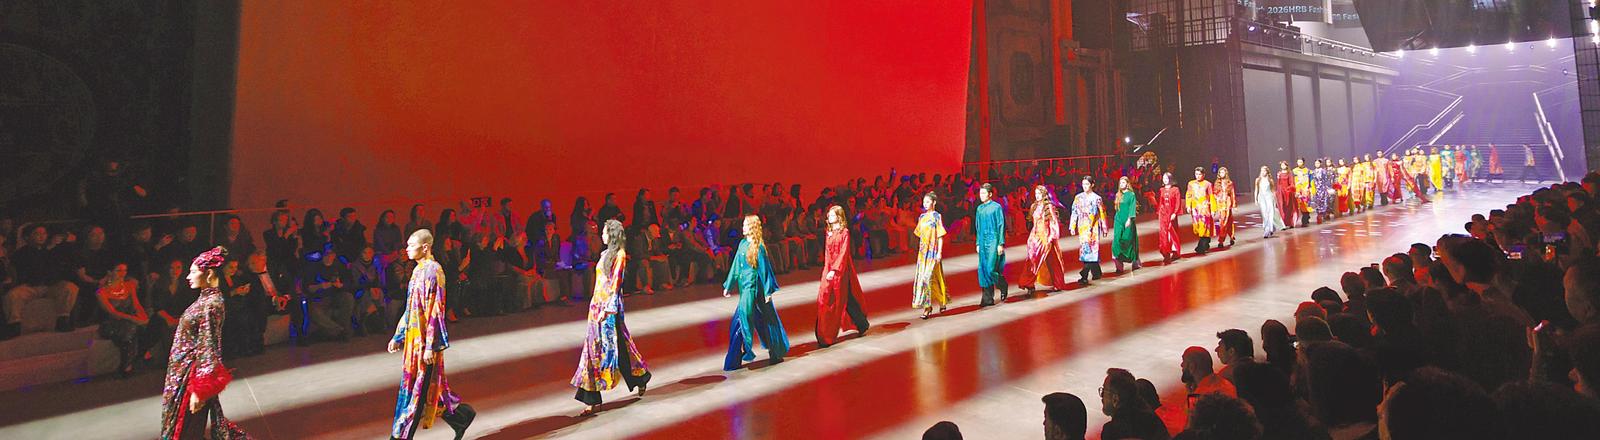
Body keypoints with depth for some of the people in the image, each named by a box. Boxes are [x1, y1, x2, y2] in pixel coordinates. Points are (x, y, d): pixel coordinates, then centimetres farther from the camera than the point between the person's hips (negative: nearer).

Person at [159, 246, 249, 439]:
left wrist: (199, 391, -21)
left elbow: (209, 349, -22)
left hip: (191, 374, -9)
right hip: (183, 371, 9)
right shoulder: (206, 299, 8)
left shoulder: (211, 304, -20)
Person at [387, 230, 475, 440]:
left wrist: (430, 346, -20)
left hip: (425, 339, -9)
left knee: (417, 390, -1)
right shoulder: (418, 270, 13)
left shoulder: (433, 272, -15)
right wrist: (398, 336, 18)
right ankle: (461, 416, 25)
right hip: (414, 337, 9)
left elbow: (435, 311, -18)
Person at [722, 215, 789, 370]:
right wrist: (728, 286, 14)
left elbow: (765, 268, -10)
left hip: (754, 286, -6)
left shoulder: (759, 246, -10)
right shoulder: (742, 244, 8)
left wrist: (768, 291, -10)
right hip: (744, 285, 6)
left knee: (745, 314, -16)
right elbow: (736, 266, 13)